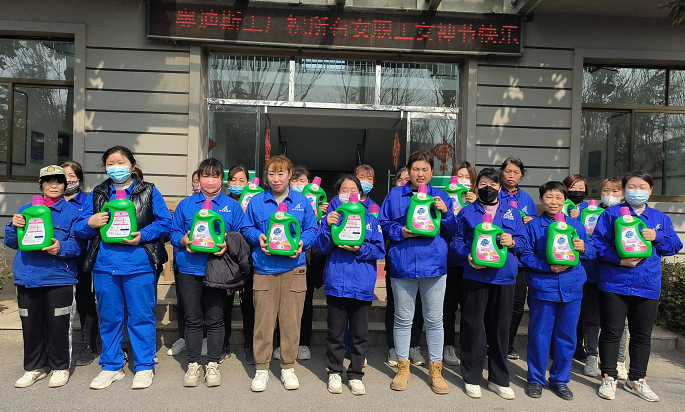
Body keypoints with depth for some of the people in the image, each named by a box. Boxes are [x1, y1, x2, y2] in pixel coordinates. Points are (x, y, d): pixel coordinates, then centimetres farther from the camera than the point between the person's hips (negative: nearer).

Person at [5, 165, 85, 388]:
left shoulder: (72, 211, 3)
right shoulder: (26, 210, 14)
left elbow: (78, 243, -6)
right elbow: (11, 242, 13)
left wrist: (61, 248, -25)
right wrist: (14, 226, -6)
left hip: (59, 279, -4)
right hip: (27, 278, 4)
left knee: (58, 324, 1)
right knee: (31, 325, 11)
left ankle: (60, 367, 18)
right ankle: (35, 367, 27)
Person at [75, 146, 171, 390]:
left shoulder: (149, 192, 4)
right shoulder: (96, 195, 13)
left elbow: (165, 222, -2)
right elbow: (79, 230, 12)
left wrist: (142, 235, -15)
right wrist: (90, 223, -10)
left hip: (139, 264, -3)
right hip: (104, 265, 4)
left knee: (141, 316, 3)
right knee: (109, 317, 13)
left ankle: (144, 367, 16)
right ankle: (111, 367, 28)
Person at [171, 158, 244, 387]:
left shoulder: (232, 206, 6)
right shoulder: (185, 204, 11)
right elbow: (174, 232, 9)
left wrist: (227, 245, -16)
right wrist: (183, 240, -11)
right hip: (190, 268, 1)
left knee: (215, 319, 5)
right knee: (193, 319, 9)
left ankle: (213, 365, 20)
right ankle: (193, 365, 22)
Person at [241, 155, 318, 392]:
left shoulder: (302, 201, 6)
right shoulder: (256, 201, 6)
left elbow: (312, 229, 7)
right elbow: (246, 228, 11)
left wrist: (302, 243, -12)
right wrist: (258, 237, -9)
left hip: (294, 268, 0)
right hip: (264, 268, 0)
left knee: (291, 320, 6)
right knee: (263, 320, 3)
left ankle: (288, 367, 22)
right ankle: (262, 368, 18)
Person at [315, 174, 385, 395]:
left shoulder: (370, 219, 9)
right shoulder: (331, 216, 8)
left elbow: (379, 250, 2)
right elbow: (321, 247, -2)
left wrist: (359, 249, -15)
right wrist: (327, 226, -17)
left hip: (362, 285, 1)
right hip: (336, 283, 0)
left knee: (360, 334, 9)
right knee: (335, 332, 10)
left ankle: (355, 375, 25)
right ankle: (334, 372, 27)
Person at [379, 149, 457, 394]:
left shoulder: (441, 197, 10)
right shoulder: (394, 196, 7)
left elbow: (452, 232, 8)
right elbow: (383, 225, 6)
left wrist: (445, 212, -9)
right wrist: (400, 232, -12)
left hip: (434, 265, 1)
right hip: (402, 264, 0)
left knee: (434, 319, 7)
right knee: (403, 318, 9)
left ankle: (435, 369, 23)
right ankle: (402, 366, 24)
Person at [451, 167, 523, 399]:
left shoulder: (512, 213, 13)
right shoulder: (467, 212, 7)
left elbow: (523, 242, 11)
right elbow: (457, 240, 3)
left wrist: (512, 242, -10)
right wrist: (467, 255, -14)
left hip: (504, 276, 2)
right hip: (475, 275, -2)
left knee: (501, 327, 9)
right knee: (473, 326, 2)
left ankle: (499, 379, 24)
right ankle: (472, 378, 17)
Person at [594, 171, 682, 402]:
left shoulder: (660, 218, 13)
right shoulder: (611, 214, 0)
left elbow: (675, 246, 9)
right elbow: (598, 242, -6)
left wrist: (656, 237, -10)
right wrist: (619, 259, -18)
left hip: (648, 287, 4)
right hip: (614, 285, -4)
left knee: (642, 335, 13)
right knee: (612, 333, 3)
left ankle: (637, 380, 28)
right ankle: (609, 378, 16)